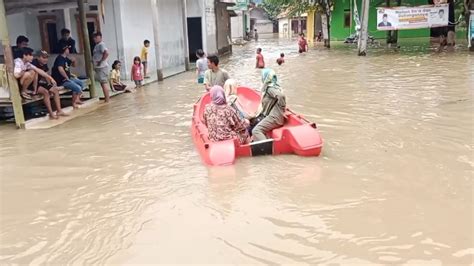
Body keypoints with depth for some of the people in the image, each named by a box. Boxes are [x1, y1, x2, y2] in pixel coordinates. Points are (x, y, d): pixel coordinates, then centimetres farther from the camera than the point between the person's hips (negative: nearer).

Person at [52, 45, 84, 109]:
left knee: (81, 83, 16)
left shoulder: (66, 58, 12)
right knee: (78, 88, -21)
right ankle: (74, 103, -2)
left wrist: (74, 61, 1)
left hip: (67, 78, 11)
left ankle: (77, 99, 15)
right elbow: (60, 69, -35)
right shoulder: (60, 58, -18)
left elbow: (73, 65, 25)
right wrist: (67, 78, -24)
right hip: (62, 80, -11)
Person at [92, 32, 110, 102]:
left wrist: (101, 61, -23)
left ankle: (107, 99, -4)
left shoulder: (101, 44, -14)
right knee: (103, 82, 14)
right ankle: (107, 97, 21)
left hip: (101, 67, -10)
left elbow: (106, 53, -28)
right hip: (99, 67, 10)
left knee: (104, 83, -7)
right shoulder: (98, 45, 16)